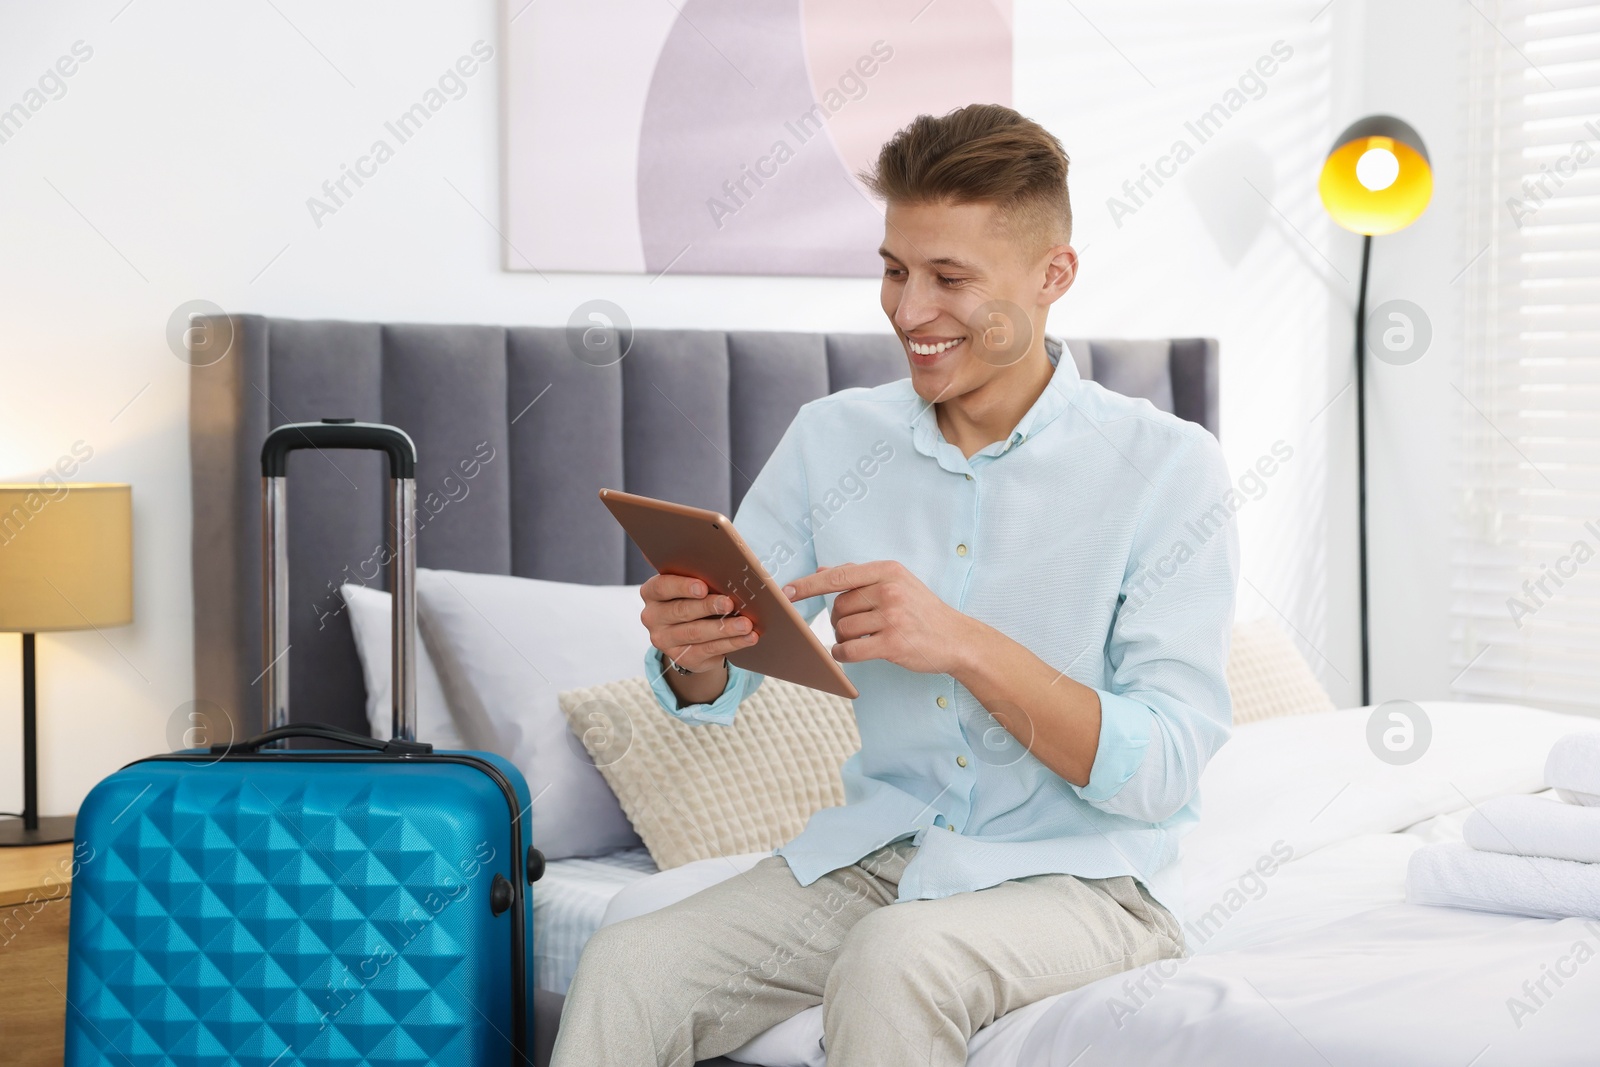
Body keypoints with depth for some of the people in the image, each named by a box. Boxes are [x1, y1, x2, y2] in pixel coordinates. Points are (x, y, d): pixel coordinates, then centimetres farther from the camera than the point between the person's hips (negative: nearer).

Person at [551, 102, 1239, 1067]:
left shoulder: (1169, 467, -9)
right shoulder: (835, 439, 4)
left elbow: (1163, 771, -16)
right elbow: (717, 695, 5)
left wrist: (963, 645, -28)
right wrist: (688, 651, -20)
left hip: (1085, 878, -4)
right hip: (877, 854, 4)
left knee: (892, 961, -34)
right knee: (627, 967, -19)